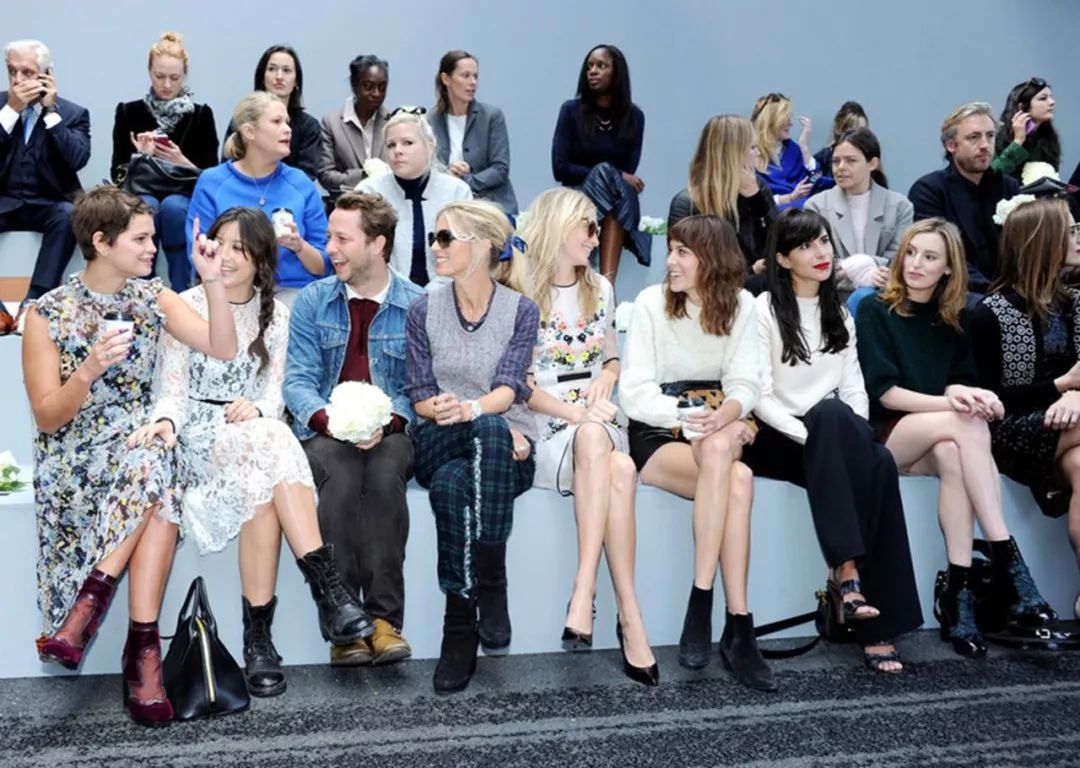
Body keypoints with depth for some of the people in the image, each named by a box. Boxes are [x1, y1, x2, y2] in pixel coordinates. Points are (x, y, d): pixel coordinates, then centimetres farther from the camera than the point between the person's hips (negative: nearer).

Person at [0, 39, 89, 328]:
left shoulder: (73, 113, 5)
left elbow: (78, 159, -13)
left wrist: (51, 109, -13)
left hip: (49, 204, -1)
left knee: (69, 215, -35)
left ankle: (35, 301, -35)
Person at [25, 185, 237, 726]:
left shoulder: (152, 297, 7)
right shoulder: (48, 314, -5)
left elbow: (223, 349, -2)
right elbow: (46, 418, -7)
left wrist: (213, 281, -12)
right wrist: (91, 368, -24)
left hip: (137, 443, 4)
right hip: (73, 456, -4)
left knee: (152, 474, -33)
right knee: (152, 471, -34)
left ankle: (86, 609, -23)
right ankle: (143, 648, -29)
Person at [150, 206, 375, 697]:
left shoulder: (275, 314, 12)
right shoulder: (186, 308, 4)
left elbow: (275, 392, 4)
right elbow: (173, 391, -1)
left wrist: (256, 408, -20)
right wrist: (165, 423, -24)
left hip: (257, 434, 3)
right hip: (200, 440, -3)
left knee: (264, 485, -36)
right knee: (272, 442, -36)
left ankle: (258, 636, -36)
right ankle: (329, 590, -39)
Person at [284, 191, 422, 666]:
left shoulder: (416, 306, 5)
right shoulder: (312, 301, 10)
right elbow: (298, 380, 2)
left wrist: (387, 422, -20)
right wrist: (328, 419, -18)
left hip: (391, 434, 0)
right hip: (325, 433, 1)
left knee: (385, 472, -34)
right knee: (340, 472, -33)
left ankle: (385, 617, -31)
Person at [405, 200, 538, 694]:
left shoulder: (521, 310, 4)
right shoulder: (424, 310, 9)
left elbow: (508, 387, -10)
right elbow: (420, 397, 4)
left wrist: (471, 409, -31)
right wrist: (445, 411, -17)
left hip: (506, 447, -1)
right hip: (438, 445, 1)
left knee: (470, 455, -38)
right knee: (450, 485, -37)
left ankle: (461, 632, -33)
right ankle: (489, 591, -29)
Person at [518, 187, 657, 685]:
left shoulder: (600, 289, 17)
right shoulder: (521, 294, -1)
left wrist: (607, 376, 2)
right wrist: (575, 412, -16)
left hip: (597, 425, 5)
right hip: (542, 427, -4)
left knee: (620, 469, -33)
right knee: (617, 468, -35)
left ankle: (585, 593, -35)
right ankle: (629, 616, -36)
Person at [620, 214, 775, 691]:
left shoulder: (740, 305, 5)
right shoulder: (652, 302, -3)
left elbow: (744, 383, -2)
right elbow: (634, 393, -8)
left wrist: (725, 415, -25)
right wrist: (690, 420, -22)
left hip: (715, 430, 3)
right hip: (657, 436, -3)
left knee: (719, 449, -35)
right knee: (738, 480, -32)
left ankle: (700, 610, -31)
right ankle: (739, 628, -28)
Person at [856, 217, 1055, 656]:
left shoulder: (954, 321, 15)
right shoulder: (875, 311, 1)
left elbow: (965, 387, 8)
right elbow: (883, 391, -9)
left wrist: (966, 395, -17)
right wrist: (948, 402, -23)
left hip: (936, 440, 3)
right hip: (883, 436, -3)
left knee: (952, 455, -35)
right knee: (968, 425, -32)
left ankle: (960, 591, -37)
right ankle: (1007, 559, -34)